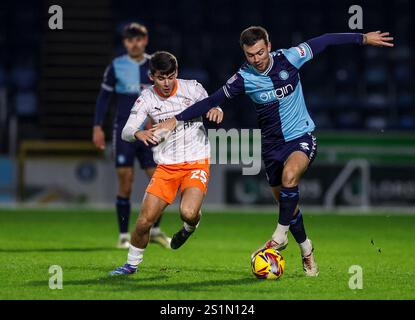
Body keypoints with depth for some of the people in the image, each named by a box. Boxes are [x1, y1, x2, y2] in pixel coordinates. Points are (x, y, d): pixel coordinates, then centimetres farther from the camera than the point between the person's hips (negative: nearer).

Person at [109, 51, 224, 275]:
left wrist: (216, 110, -14)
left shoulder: (192, 88, -6)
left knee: (188, 212, -26)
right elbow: (126, 132, -12)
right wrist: (139, 133, -36)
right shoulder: (147, 99, -5)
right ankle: (132, 263, 17)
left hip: (197, 162, -1)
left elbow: (211, 107, 11)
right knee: (145, 220, -7)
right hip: (166, 166, 1)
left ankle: (190, 227, 13)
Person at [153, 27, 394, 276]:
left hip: (302, 137, -3)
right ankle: (306, 250, 30)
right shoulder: (243, 78, -11)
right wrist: (177, 119, -10)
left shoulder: (288, 58, -14)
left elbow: (323, 42, -6)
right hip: (273, 144, 3)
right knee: (287, 202, 9)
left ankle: (280, 236, -18)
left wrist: (363, 38, -3)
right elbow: (212, 101, -5)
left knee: (290, 176, -32)